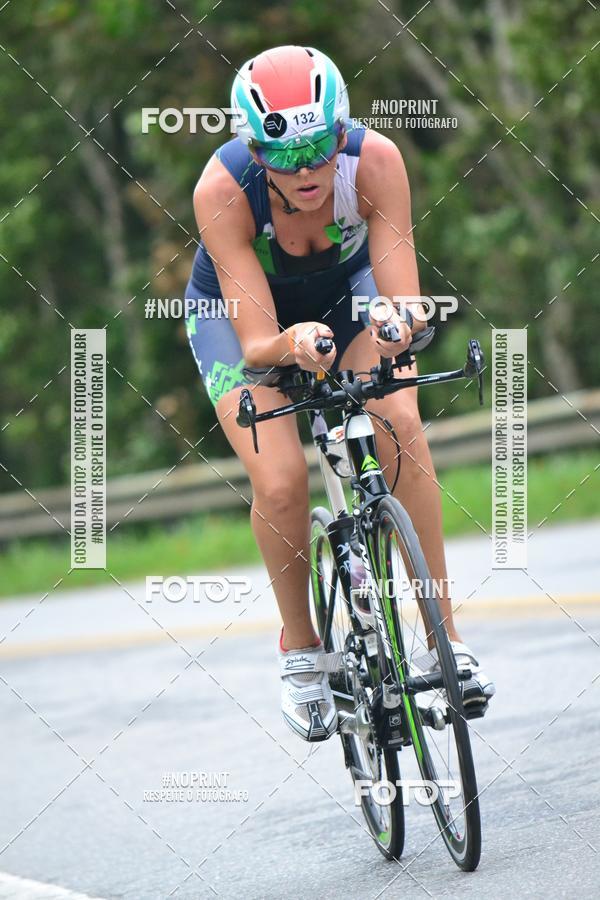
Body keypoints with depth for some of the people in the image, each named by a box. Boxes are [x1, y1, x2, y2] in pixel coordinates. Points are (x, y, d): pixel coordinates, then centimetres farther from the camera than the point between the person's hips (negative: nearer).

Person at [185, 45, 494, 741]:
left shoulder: (374, 161, -33)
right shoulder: (222, 190, -37)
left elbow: (407, 302, -36)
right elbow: (257, 343, -38)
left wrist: (402, 324, -59)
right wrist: (291, 344, -61)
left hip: (346, 290, 2)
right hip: (239, 312, -1)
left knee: (400, 424, -25)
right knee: (280, 482, -22)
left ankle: (445, 635, -17)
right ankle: (300, 650, 4)